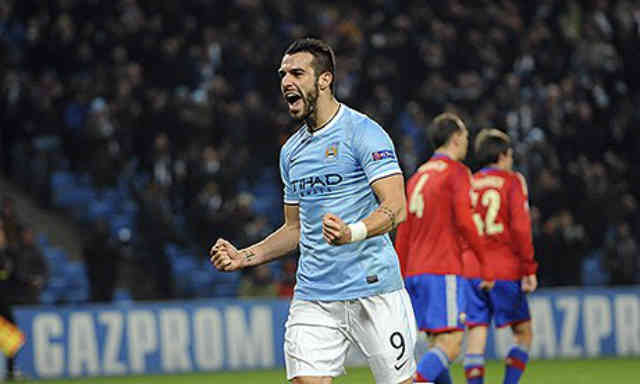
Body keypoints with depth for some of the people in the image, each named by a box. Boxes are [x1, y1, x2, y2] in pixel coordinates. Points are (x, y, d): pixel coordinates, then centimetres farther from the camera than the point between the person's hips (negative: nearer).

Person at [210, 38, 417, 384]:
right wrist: (244, 257, 11)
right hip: (313, 299, 5)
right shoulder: (291, 151, 16)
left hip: (373, 292, -5)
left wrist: (352, 233, -33)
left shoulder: (362, 132, -7)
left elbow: (396, 208, -15)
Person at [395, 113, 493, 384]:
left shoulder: (418, 176, 19)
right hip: (444, 271, -8)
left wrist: (401, 279, 21)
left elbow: (403, 233, 18)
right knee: (450, 345, -13)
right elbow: (464, 221, -15)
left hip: (415, 271, 8)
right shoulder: (456, 172, -4)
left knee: (440, 343, 11)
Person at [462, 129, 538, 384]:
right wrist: (529, 269, -7)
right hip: (505, 270, -4)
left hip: (471, 270, 4)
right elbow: (520, 227, -10)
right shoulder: (512, 181, 0)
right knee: (523, 333, 9)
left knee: (476, 337, 1)